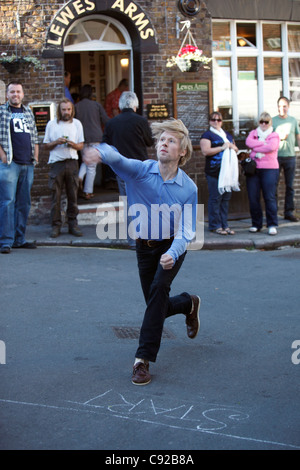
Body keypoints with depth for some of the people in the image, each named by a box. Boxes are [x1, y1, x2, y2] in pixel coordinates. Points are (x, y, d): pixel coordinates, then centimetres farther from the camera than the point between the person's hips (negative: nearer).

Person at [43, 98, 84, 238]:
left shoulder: (77, 123, 12)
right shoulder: (51, 124, 7)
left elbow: (81, 145, 12)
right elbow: (46, 146, 8)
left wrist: (73, 144, -10)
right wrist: (56, 142, -11)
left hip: (72, 162, 1)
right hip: (56, 163, -1)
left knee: (73, 195, 1)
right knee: (56, 196, -3)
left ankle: (73, 224, 8)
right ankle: (56, 225, 2)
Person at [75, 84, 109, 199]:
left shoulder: (76, 107, 2)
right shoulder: (96, 105, -1)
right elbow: (106, 121, 1)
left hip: (82, 139, 2)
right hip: (96, 138, -2)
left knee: (85, 161, 24)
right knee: (92, 166, 2)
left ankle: (80, 177, -5)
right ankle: (88, 192, 2)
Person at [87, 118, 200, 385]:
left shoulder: (188, 188, -15)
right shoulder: (140, 170, -16)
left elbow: (185, 232, -14)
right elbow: (118, 160, -38)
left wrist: (173, 254, -35)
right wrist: (103, 151, -63)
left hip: (172, 246, -2)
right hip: (144, 246, 2)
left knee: (159, 288, -28)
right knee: (159, 306, 10)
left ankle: (144, 358, -23)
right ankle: (188, 304, 47)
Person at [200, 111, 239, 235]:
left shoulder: (227, 135, 21)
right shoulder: (207, 135, 0)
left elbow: (235, 149, 29)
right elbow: (205, 151, -13)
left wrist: (233, 147, 5)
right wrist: (222, 147, -15)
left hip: (227, 171, 7)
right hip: (214, 172, -7)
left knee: (226, 198, 7)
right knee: (215, 198, -7)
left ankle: (224, 225, 13)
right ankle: (215, 225, -1)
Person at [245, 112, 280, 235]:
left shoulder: (274, 135, 9)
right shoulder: (253, 133, 18)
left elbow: (271, 147, -12)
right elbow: (248, 142, -3)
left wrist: (255, 148, -4)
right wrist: (263, 143, -8)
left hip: (269, 169, -3)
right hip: (253, 169, 3)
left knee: (270, 197, -8)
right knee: (253, 198, 1)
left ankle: (272, 225, -3)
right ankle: (256, 224, 11)